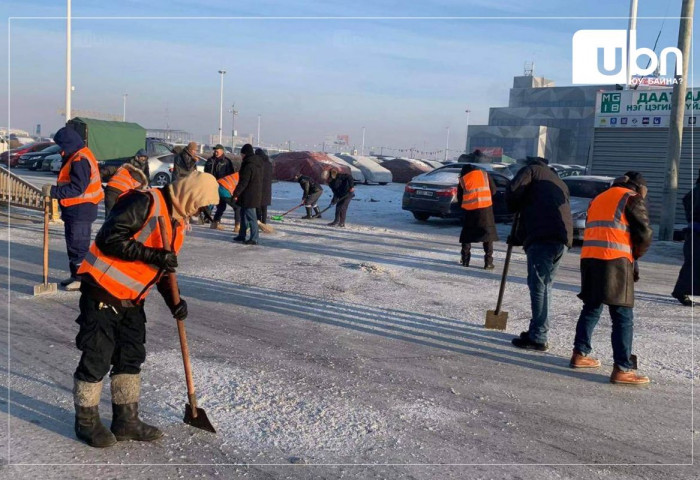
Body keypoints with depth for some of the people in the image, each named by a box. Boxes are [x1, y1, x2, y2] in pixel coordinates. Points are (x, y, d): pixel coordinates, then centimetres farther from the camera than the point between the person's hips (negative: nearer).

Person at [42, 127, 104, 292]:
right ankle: (75, 276, 26)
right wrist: (54, 191, 10)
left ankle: (83, 278, 1)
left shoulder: (80, 160, -20)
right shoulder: (75, 157, 14)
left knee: (79, 245, -5)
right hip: (75, 210, 11)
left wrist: (53, 191, -20)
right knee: (72, 244, 17)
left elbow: (77, 188, -25)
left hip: (81, 210, -11)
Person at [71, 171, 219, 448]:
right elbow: (109, 240, -25)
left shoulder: (177, 222, 10)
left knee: (132, 357, 13)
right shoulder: (144, 204, -18)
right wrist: (153, 254, -25)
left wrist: (173, 301, 2)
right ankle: (86, 422, 18)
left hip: (132, 299, 9)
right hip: (103, 292, -9)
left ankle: (126, 420, 26)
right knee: (97, 358, 0)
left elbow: (163, 266, 16)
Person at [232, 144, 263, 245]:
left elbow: (243, 182, -21)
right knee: (243, 214, 19)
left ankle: (254, 238, -3)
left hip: (249, 196, -10)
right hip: (256, 194, 10)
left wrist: (236, 193, -14)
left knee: (250, 216, -5)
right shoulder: (258, 164, 11)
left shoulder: (248, 166, -20)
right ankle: (242, 235, 28)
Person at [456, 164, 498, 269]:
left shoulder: (462, 179, 9)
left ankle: (465, 260, 15)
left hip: (469, 209, 1)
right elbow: (493, 190, 11)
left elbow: (459, 197, 10)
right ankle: (488, 262, -1)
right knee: (488, 233, 6)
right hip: (485, 208, -1)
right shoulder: (485, 174, 11)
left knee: (467, 234, 16)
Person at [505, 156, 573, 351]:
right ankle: (538, 331, 23)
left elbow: (513, 190, -7)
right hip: (562, 239, 8)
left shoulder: (532, 169, 12)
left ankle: (538, 338, -5)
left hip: (542, 238, -8)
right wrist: (519, 239, 37)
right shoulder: (558, 182, 34)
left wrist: (514, 210, 14)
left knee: (538, 286, -6)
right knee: (545, 286, 16)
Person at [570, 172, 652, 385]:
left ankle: (580, 354, 25)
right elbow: (644, 234, -3)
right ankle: (622, 369, -5)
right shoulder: (632, 199, 2)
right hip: (615, 261, -7)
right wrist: (634, 255, 16)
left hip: (589, 258, 7)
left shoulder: (598, 198, 24)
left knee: (591, 308, 20)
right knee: (623, 317, -4)